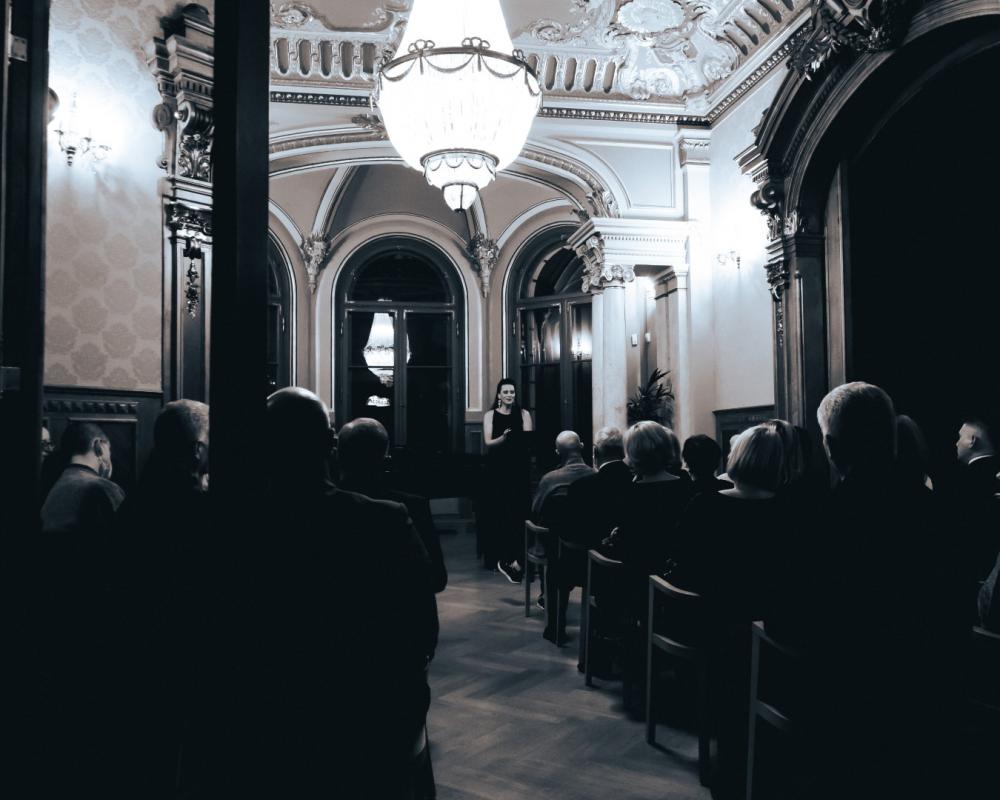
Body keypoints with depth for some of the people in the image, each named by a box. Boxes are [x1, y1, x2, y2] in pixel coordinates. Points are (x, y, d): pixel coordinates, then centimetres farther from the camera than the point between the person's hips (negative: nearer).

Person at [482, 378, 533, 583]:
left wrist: (517, 439, -25)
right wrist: (503, 438, -23)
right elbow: (488, 442, -3)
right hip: (497, 469, 0)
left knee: (517, 513, -8)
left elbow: (529, 440, -2)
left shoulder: (523, 414, 8)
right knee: (498, 514, -1)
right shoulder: (490, 415, 7)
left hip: (518, 469, 0)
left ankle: (508, 560, -7)